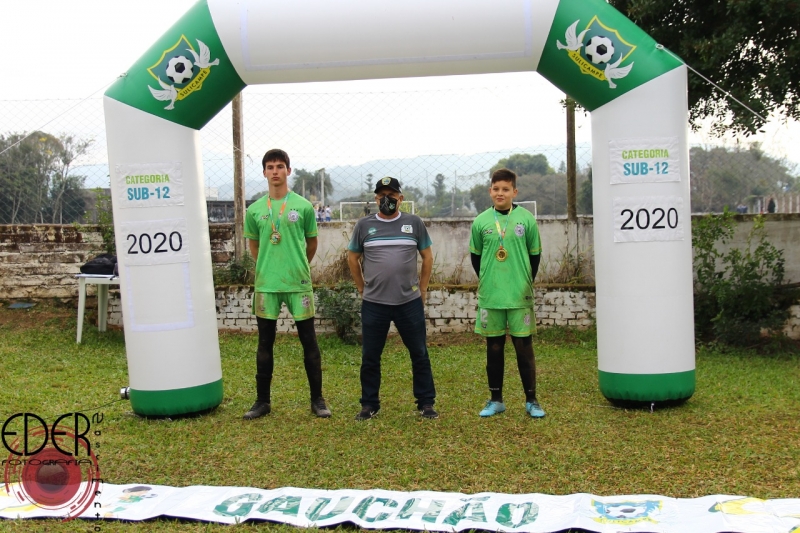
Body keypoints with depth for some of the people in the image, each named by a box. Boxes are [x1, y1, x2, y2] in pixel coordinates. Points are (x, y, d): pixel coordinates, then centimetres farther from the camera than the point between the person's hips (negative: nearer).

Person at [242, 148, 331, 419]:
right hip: (266, 285, 2)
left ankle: (317, 399, 15)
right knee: (265, 344, 9)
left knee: (309, 342, 4)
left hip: (299, 283, -2)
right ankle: (263, 400, 20)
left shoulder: (303, 206, -1)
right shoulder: (254, 210, 4)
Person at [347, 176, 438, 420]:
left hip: (410, 303, 0)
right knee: (370, 357, 7)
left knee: (420, 354, 5)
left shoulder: (414, 223, 3)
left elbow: (427, 257, 9)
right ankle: (369, 405, 19)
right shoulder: (364, 225, 4)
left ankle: (426, 403, 16)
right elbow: (352, 258, 13)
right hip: (373, 304, 1)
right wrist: (363, 289, 10)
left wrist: (421, 291, 7)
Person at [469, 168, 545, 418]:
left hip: (520, 295, -1)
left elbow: (535, 254, 6)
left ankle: (531, 400, 15)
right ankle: (496, 400, 20)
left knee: (524, 347, 4)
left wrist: (526, 282, 7)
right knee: (494, 348, 9)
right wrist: (487, 282, 8)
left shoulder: (527, 219, -2)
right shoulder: (480, 221, 1)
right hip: (490, 296, 1)